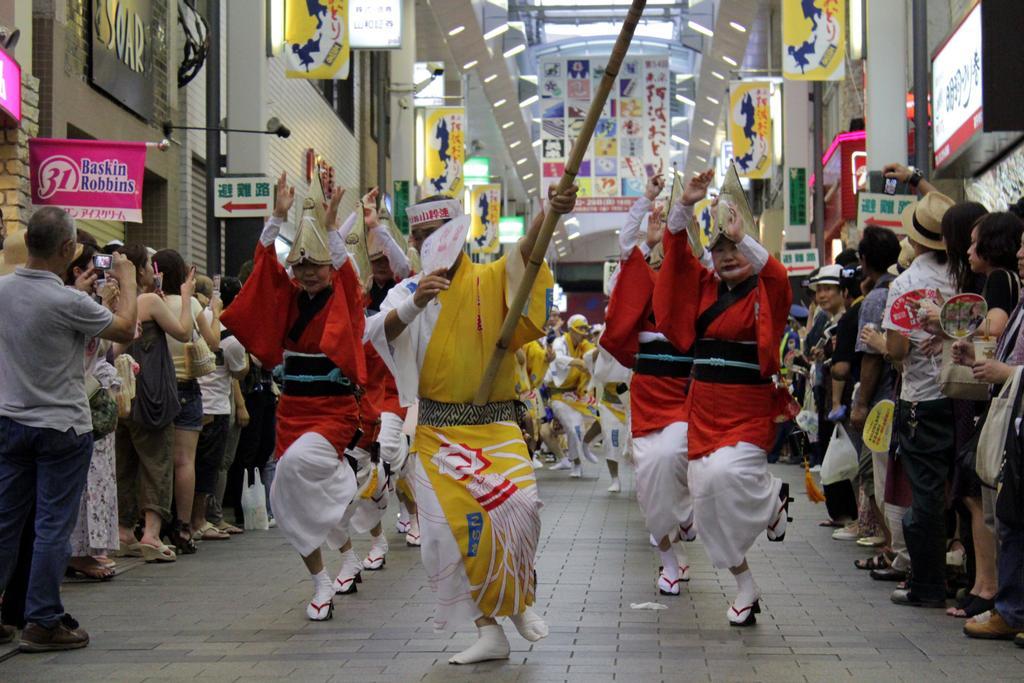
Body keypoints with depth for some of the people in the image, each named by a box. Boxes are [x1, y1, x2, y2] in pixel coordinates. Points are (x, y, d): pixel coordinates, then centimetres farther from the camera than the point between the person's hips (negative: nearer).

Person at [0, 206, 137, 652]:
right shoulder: (67, 302, -21)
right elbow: (125, 329, -6)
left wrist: (76, 286, 24)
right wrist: (127, 282, 9)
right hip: (61, 427, -6)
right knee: (53, 526, 1)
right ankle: (43, 623, 5)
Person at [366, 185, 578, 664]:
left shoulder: (491, 280, 0)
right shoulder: (407, 292, 4)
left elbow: (525, 253, -19)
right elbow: (376, 333, -13)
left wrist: (549, 214, -40)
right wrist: (415, 303, -32)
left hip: (494, 425, -2)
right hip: (437, 431, 2)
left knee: (519, 504, -21)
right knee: (453, 529, -2)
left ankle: (521, 598, 7)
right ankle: (489, 632, 11)